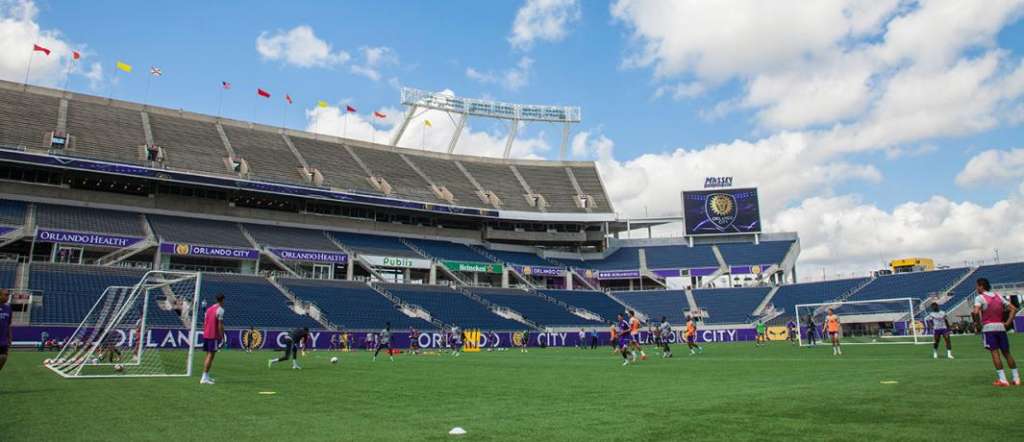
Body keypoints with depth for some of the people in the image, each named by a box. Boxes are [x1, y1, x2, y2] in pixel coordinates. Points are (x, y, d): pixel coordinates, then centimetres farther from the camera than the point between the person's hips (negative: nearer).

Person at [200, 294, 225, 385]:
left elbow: (204, 322, 17)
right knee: (210, 356, -7)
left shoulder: (209, 308, 15)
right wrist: (222, 336, -10)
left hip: (206, 335, 8)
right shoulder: (220, 310, -9)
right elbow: (220, 325, -14)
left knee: (208, 355, 16)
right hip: (214, 336, -8)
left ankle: (206, 376, 22)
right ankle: (204, 378, -11)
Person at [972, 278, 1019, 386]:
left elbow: (975, 312, -22)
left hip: (988, 328, -5)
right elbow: (1013, 309, 10)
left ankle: (1002, 380, -8)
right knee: (1006, 353, 14)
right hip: (1001, 326, 6)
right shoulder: (998, 296, 12)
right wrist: (1008, 322, 8)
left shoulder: (979, 297, -6)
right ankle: (1016, 378, 18)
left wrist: (978, 322, -5)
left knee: (995, 352, -5)